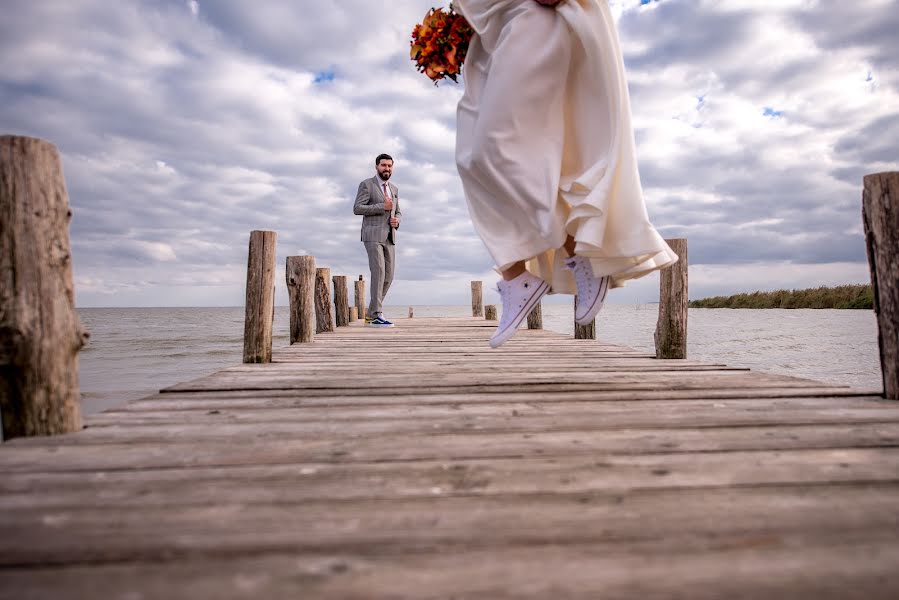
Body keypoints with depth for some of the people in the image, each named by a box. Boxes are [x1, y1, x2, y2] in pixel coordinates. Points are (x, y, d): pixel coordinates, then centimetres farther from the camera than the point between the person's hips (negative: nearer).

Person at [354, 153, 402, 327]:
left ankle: (371, 314, 14)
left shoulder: (394, 189, 19)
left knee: (388, 276, 3)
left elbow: (398, 213, 22)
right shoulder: (366, 185, -1)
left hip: (389, 237, 7)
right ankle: (377, 315, -15)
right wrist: (382, 207, -16)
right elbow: (357, 209, -10)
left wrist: (396, 221, -3)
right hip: (373, 236, -7)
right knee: (378, 272, -17)